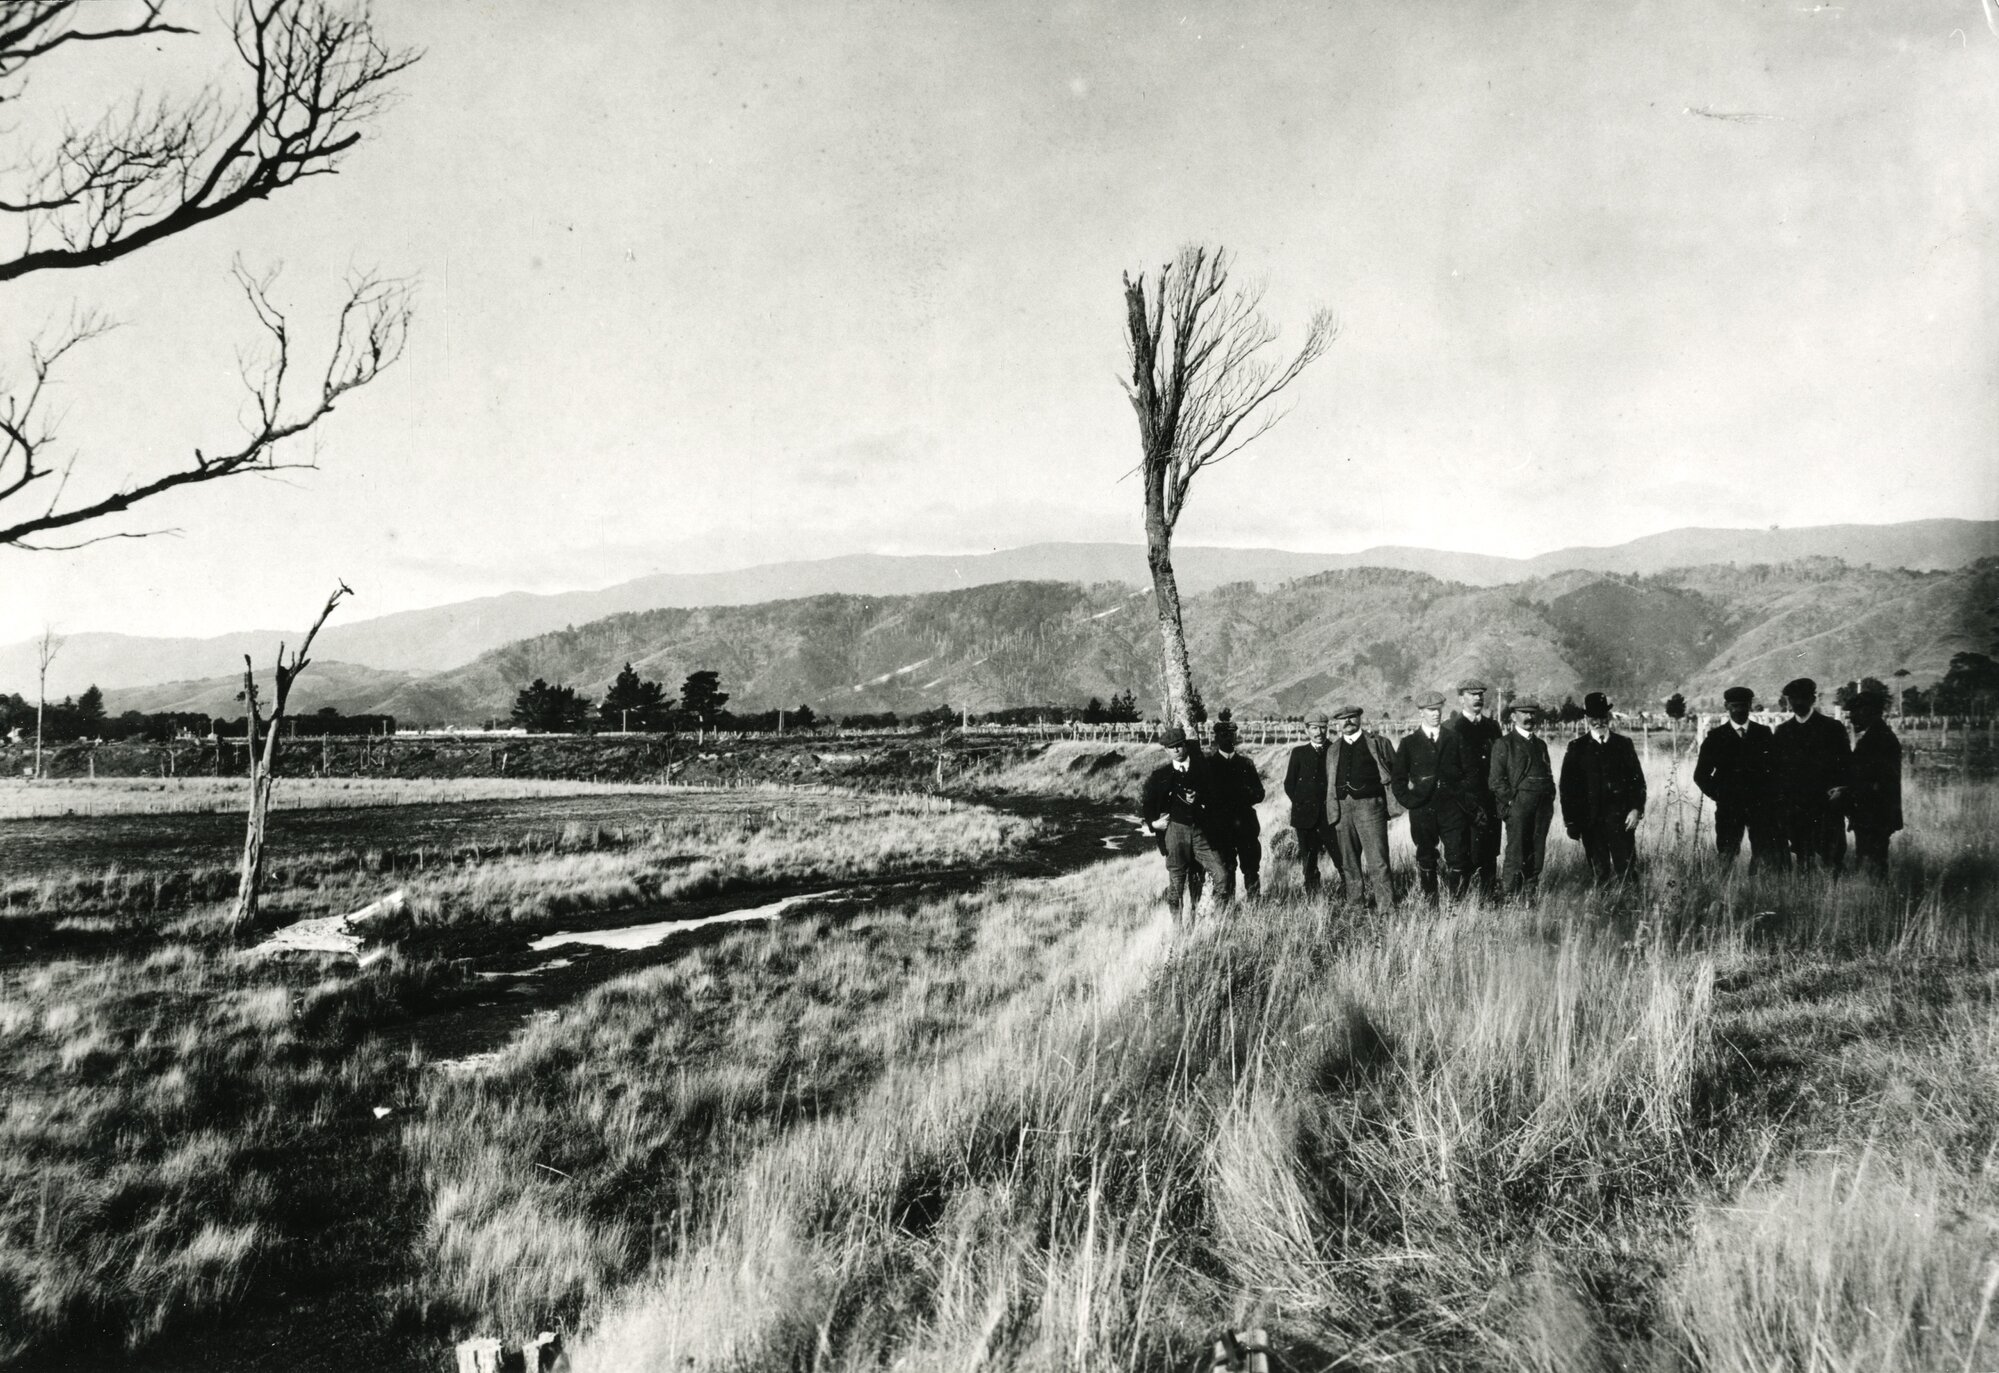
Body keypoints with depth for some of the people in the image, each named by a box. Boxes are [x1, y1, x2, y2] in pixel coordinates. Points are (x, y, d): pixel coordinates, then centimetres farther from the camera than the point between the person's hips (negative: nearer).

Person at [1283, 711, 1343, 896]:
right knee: (1309, 860, 3)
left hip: (1330, 813, -1)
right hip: (1306, 816, 1)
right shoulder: (1299, 753, 9)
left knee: (1340, 858, -9)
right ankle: (1312, 896, 8)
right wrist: (1302, 804, 2)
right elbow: (1289, 784, 9)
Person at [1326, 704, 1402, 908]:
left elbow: (1395, 771, 5)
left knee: (1377, 862, -11)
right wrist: (1331, 810, 10)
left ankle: (1387, 909, -11)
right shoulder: (1333, 750, 18)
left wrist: (1393, 801, -3)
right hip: (1342, 809, 4)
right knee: (1348, 864, 7)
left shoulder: (1377, 743, 7)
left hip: (1369, 805, -4)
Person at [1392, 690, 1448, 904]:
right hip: (1422, 811, 0)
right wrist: (1409, 801, -1)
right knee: (1426, 859, 4)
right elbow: (1398, 779, 8)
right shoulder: (1409, 742, 5)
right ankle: (1430, 903, 11)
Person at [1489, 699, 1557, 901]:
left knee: (1537, 854, 6)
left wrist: (1550, 800, 11)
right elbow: (1497, 780, -5)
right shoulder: (1504, 744, 0)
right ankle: (1511, 897, -4)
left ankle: (1530, 895, 12)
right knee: (1516, 854, -7)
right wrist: (1511, 801, -11)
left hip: (1543, 807, 6)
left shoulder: (1541, 744, 20)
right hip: (1518, 806, -6)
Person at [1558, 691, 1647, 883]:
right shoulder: (1577, 747, 5)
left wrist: (1636, 809, -4)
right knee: (1600, 872, 2)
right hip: (1590, 820, 0)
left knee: (1626, 869, -5)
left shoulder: (1624, 743, 9)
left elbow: (1638, 779, 9)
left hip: (1621, 818, 1)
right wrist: (1570, 821, -1)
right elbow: (1566, 786, 4)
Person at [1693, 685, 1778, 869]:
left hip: (1760, 805, 1)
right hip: (1728, 807, -1)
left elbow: (1776, 767, 11)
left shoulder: (1764, 733, 10)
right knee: (1726, 856, -2)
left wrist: (1770, 794, -1)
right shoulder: (1716, 736, 6)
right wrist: (1717, 795, -2)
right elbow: (1701, 774, 7)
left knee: (1766, 856, -5)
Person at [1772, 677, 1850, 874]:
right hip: (1792, 809, 2)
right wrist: (1779, 804, 4)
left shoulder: (1831, 728, 7)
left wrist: (1839, 791, -11)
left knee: (1830, 861, -8)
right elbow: (1774, 768, 14)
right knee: (1801, 863, 1)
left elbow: (1847, 764, 4)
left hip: (1826, 806, -2)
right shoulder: (1781, 732, 15)